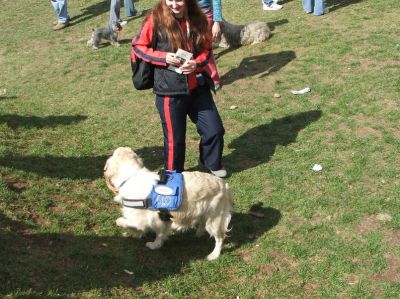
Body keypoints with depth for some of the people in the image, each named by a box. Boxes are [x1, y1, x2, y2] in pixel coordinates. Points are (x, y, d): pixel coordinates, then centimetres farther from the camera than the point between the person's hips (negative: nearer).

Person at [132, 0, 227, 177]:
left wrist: (196, 63, -12)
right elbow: (138, 46, -3)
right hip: (169, 90, -4)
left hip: (198, 86, 4)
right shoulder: (156, 19, -11)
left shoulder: (198, 19, 0)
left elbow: (206, 49, 9)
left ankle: (212, 163, 39)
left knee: (214, 129, 10)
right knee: (175, 136, 8)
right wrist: (163, 57, -17)